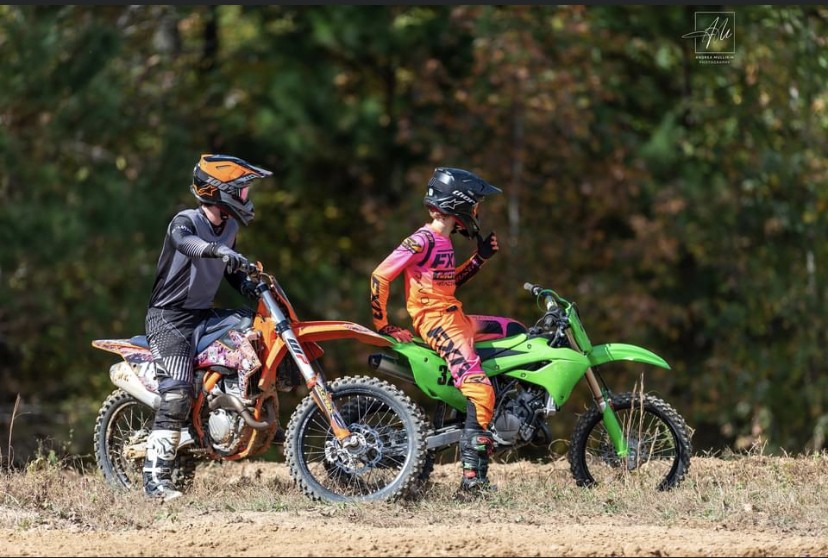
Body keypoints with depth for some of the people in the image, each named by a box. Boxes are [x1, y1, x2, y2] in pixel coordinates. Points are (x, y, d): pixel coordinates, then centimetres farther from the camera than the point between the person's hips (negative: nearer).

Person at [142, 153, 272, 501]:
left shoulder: (229, 227, 10)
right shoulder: (186, 221, -15)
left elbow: (230, 267, 26)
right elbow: (184, 241, -40)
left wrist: (246, 284, 3)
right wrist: (218, 250, -59)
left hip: (203, 315, 8)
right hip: (170, 317, -8)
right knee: (177, 395, -21)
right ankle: (156, 479, -24)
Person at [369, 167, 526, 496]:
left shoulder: (443, 241, 14)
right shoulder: (423, 240, -15)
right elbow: (380, 276, -18)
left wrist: (481, 257, 16)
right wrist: (382, 326, -14)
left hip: (455, 318, 10)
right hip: (437, 323, -10)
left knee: (516, 332, 20)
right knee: (480, 392, -21)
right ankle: (472, 477, -24)